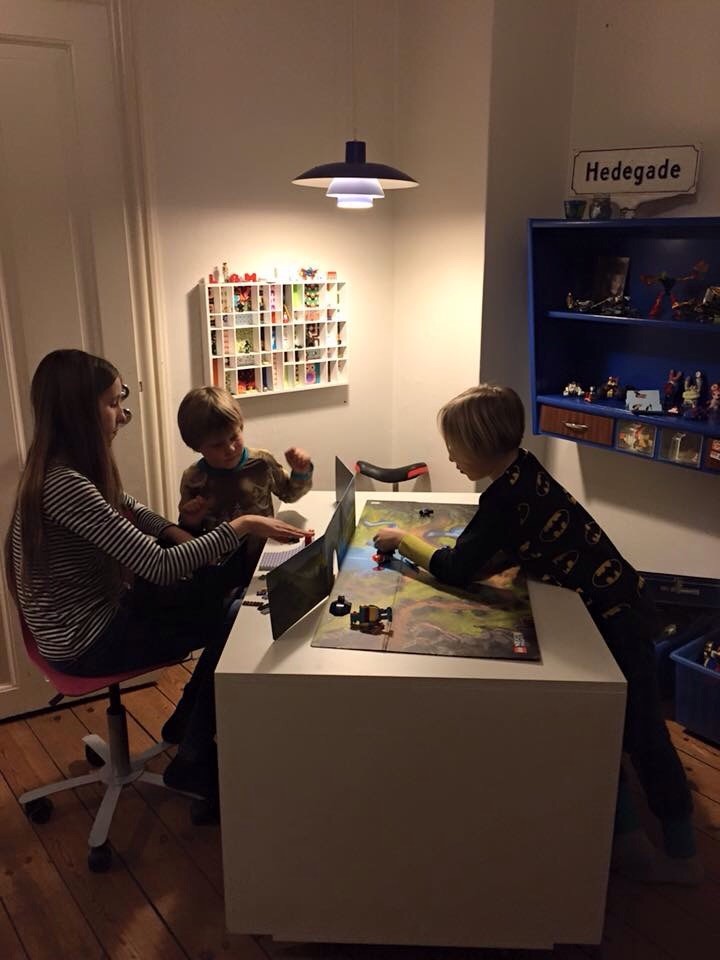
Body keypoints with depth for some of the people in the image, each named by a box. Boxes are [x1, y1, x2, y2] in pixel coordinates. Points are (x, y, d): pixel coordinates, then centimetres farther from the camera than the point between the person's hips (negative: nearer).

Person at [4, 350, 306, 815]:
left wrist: (180, 535, -3)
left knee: (220, 594, 7)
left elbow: (131, 510, 15)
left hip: (100, 607, 9)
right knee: (231, 625, -2)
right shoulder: (65, 485, -31)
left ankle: (187, 722, 23)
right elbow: (159, 568, -32)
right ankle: (194, 762, 15)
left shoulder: (71, 464, -1)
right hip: (85, 641, -8)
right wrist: (240, 526, -27)